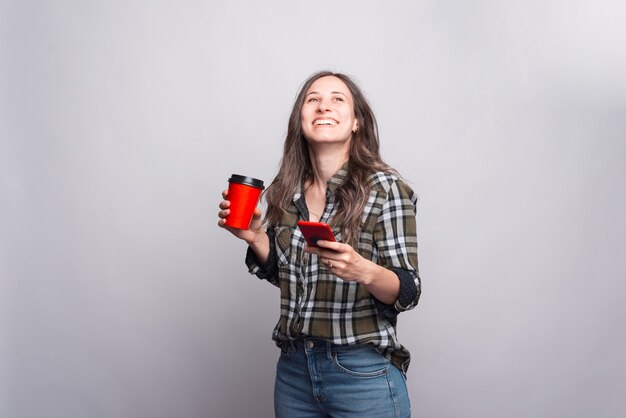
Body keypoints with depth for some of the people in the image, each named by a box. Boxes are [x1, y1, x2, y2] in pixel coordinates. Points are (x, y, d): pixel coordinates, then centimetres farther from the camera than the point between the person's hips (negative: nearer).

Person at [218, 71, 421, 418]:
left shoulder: (384, 187, -13)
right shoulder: (286, 190, 1)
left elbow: (408, 293, -12)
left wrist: (363, 271, -31)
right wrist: (254, 237, -5)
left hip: (363, 374, -4)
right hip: (294, 367, 5)